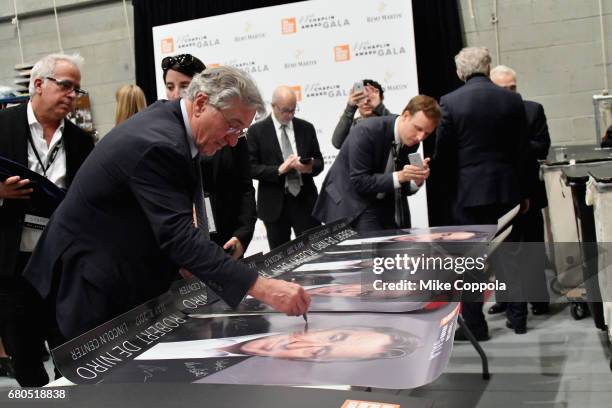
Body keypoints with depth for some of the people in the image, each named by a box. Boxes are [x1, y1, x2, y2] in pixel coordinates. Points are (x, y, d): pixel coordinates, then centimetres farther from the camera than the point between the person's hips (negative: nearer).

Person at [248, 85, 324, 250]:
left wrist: (310, 167, -12)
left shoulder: (306, 128, 8)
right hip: (275, 204, -2)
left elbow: (319, 161, 11)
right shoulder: (257, 131, -1)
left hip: (305, 201, 2)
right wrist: (279, 170, -18)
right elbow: (251, 168, -5)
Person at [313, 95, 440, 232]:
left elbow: (403, 189, 2)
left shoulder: (412, 141, -4)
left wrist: (417, 180, -20)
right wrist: (398, 176, -33)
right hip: (350, 204, -6)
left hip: (383, 206, 6)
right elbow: (359, 182, -25)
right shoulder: (366, 132, -24)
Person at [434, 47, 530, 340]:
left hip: (468, 191, -3)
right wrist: (524, 192, 15)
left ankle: (475, 324, 7)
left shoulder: (449, 102, -9)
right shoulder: (513, 100, 1)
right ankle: (518, 316, 23)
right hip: (507, 189, 4)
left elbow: (442, 154, -6)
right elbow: (522, 149, 5)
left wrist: (451, 188, 9)